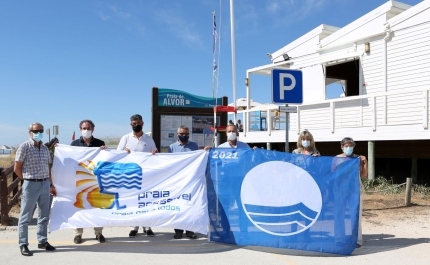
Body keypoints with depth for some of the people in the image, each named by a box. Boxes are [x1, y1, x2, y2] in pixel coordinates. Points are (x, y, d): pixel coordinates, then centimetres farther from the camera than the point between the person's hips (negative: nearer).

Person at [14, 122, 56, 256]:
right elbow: (17, 168, -5)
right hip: (31, 185, -6)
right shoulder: (24, 147, -7)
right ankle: (23, 244, 13)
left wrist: (51, 184, 14)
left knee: (44, 215, 12)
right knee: (25, 217, 3)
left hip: (45, 184, 6)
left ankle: (42, 241, 23)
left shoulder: (45, 148, 11)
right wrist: (28, 180, 1)